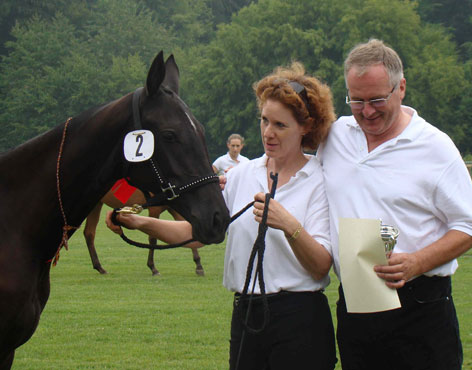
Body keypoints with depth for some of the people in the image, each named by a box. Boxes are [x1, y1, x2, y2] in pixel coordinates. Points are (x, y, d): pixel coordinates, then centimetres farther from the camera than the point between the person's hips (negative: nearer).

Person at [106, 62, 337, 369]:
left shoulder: (321, 182, -5)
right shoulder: (242, 175, 10)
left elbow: (321, 267, -13)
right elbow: (196, 230, 9)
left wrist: (291, 227, -30)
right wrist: (141, 223, -5)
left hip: (299, 323, -5)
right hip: (246, 317, 5)